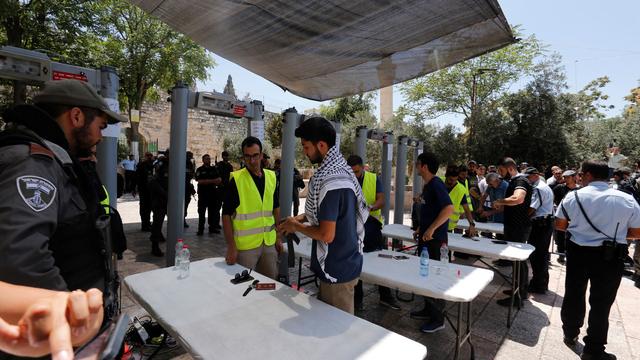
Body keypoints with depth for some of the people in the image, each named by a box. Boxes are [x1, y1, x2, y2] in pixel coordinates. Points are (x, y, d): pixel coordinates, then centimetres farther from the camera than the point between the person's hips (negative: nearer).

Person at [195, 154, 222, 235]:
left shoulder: (214, 169, 13)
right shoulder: (199, 170, 2)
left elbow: (219, 179, 4)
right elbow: (199, 181, -10)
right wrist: (212, 181, -12)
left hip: (213, 193, 3)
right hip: (203, 194, -3)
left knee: (213, 211, 6)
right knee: (201, 212, -1)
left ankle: (212, 228, 14)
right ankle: (200, 229, 6)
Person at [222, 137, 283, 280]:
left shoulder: (271, 177, 4)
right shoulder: (236, 179, -10)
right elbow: (226, 214, -9)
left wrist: (279, 237, 10)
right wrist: (231, 246, -14)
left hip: (269, 243, 5)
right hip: (245, 245, -4)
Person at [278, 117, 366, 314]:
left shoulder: (331, 182, -27)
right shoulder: (339, 169, 4)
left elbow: (326, 235, -26)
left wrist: (296, 226, -10)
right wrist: (301, 217, 6)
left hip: (337, 270, -9)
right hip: (343, 263, 9)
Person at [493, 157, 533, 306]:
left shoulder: (521, 180, -17)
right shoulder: (513, 181, 13)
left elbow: (518, 199, -39)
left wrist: (499, 201, -25)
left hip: (519, 228, -10)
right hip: (514, 226, 10)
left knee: (518, 260, -2)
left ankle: (518, 297, 9)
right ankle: (522, 290, 33)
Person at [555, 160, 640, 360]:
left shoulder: (573, 196, -8)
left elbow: (559, 225, -1)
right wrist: (615, 233, 15)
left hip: (578, 252, 0)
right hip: (610, 257, 0)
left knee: (573, 295, 17)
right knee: (601, 303, 10)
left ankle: (570, 334, 34)